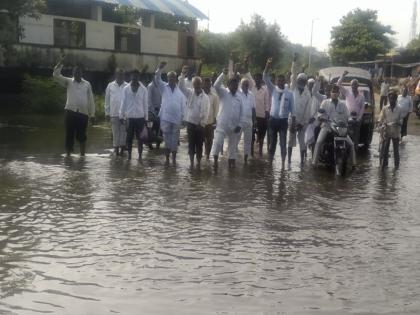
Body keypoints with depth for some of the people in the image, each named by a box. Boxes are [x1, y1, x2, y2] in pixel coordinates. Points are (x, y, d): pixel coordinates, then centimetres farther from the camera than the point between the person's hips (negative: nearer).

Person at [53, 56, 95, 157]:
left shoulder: (87, 84, 8)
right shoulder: (68, 82, 8)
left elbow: (90, 100, 8)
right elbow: (56, 75, -4)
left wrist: (92, 114, 5)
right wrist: (60, 62, -14)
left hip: (83, 113, 0)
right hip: (71, 112, 0)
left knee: (81, 135, 6)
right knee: (69, 134, 2)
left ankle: (82, 154, 15)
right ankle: (68, 154, 10)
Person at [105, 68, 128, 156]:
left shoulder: (127, 86, 3)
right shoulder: (110, 86, 6)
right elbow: (107, 100, 8)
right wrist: (107, 113, 5)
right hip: (114, 113, 0)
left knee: (123, 131, 3)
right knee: (115, 132, 3)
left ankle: (122, 148, 11)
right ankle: (116, 148, 9)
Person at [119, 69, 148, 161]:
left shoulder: (143, 89, 1)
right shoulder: (126, 89, 3)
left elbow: (145, 104, 3)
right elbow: (123, 103, 5)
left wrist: (146, 118, 1)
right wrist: (121, 116, 1)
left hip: (140, 117, -1)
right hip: (129, 117, 1)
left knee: (140, 137, 2)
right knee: (129, 137, 5)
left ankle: (140, 155, 9)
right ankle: (129, 155, 13)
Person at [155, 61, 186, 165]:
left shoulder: (180, 90, 5)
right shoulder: (164, 87, 6)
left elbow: (183, 105, 5)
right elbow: (157, 79, -9)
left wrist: (182, 117, -1)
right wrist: (160, 68, -24)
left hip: (177, 118, 0)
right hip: (165, 117, 0)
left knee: (175, 139, 6)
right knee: (167, 138, 4)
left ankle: (174, 158, 14)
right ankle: (167, 158, 12)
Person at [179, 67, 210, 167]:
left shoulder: (205, 97, -1)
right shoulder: (190, 93, 4)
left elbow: (206, 112, -4)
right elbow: (181, 86, -9)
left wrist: (202, 124, -11)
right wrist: (183, 75, -22)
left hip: (200, 125, -1)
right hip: (190, 123, 1)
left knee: (199, 144, 4)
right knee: (191, 144, 4)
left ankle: (198, 163, 13)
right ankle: (191, 163, 10)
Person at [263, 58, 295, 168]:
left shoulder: (289, 93, 0)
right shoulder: (273, 90, 2)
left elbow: (292, 108, 3)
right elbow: (265, 78, -9)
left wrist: (293, 120, -1)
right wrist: (268, 66, -24)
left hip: (283, 120, -1)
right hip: (273, 119, 1)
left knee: (283, 142, 1)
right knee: (272, 141, 9)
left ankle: (283, 163, 4)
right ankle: (270, 161, 17)